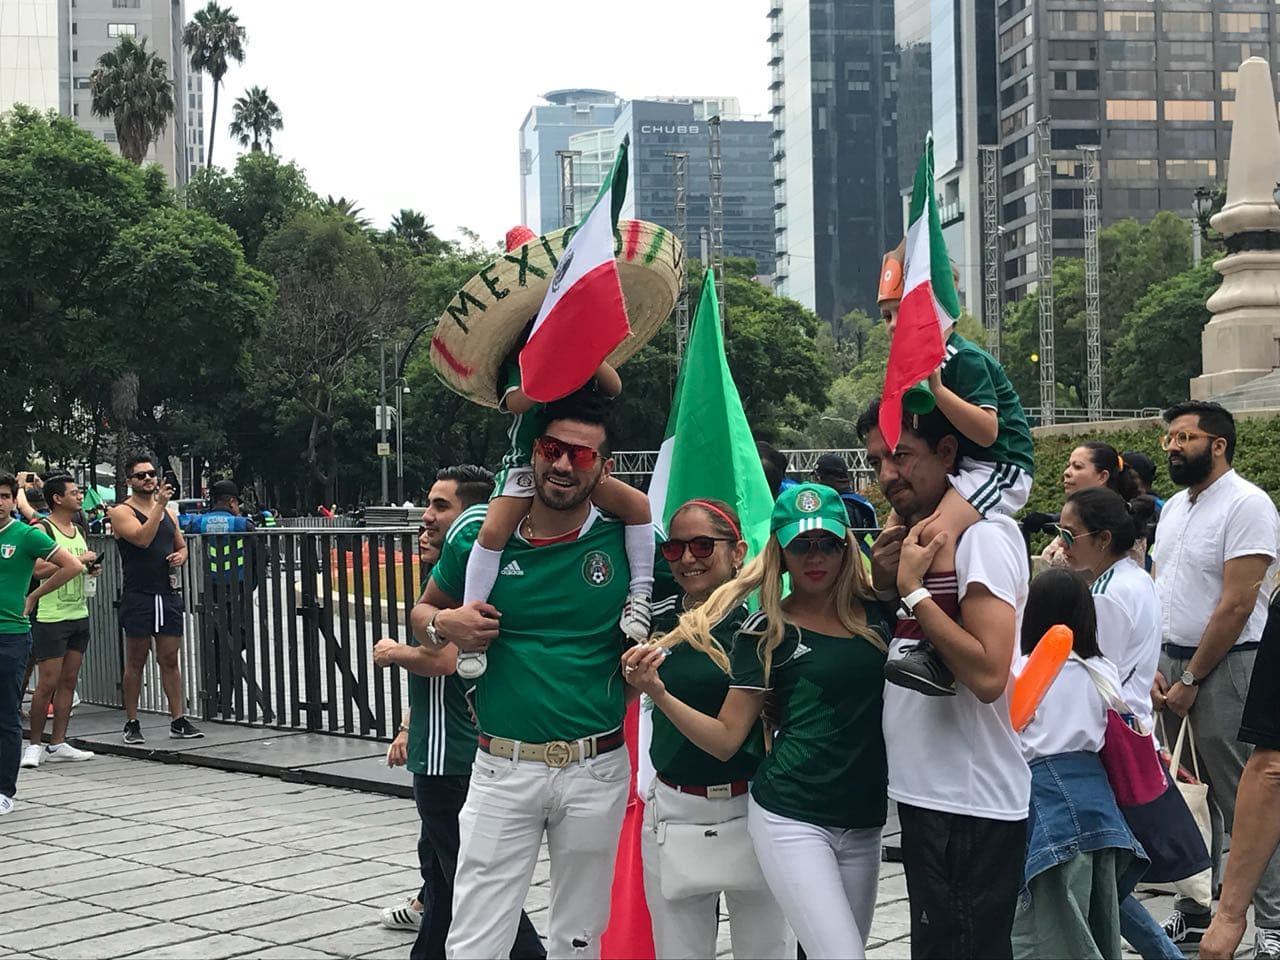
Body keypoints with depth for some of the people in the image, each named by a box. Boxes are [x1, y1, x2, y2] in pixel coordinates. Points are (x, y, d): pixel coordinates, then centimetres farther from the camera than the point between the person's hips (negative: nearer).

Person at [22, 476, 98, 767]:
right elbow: (39, 569, -23)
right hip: (51, 618, -8)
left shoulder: (78, 530, 15)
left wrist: (91, 569, 6)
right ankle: (34, 744, 5)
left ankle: (58, 744, 12)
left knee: (69, 681, 7)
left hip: (79, 615, 8)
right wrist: (77, 560, -19)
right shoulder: (42, 530, -10)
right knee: (48, 683, -6)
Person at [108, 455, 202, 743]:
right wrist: (159, 505, -21)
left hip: (168, 594, 5)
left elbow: (182, 546, 24)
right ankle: (132, 724, 10)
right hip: (138, 596, -5)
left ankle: (178, 720, 11)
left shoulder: (167, 512, 14)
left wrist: (180, 556, 1)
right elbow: (142, 539, -21)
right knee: (135, 662, 3)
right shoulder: (122, 512, -4)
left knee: (170, 660, 7)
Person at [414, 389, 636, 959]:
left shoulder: (625, 539, -6)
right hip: (503, 768, 0)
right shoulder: (479, 533, -3)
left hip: (597, 769, 0)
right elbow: (423, 614, 12)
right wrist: (444, 624, -11)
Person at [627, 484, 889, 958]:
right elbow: (726, 739, -1)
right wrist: (657, 692, -16)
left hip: (864, 824, 4)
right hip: (792, 820, -4)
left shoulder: (878, 614, 6)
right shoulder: (767, 633, -3)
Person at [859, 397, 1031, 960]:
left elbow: (987, 673, -26)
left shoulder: (983, 534, -15)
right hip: (928, 792, 10)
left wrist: (913, 591, -19)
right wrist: (885, 589, 2)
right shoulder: (918, 532, 13)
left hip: (968, 805, -10)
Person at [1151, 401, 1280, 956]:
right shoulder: (1174, 507, 14)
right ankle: (1196, 910, 22)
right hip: (1173, 661, 8)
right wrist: (1155, 667, 4)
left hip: (1226, 664, -8)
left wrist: (1191, 680, -13)